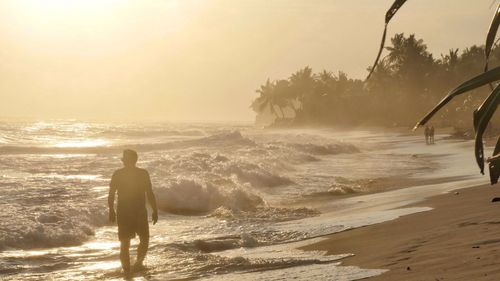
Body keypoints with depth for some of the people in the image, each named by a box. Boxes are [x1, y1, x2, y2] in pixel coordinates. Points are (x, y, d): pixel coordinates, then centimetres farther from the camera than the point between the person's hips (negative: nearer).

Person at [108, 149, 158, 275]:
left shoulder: (117, 174, -3)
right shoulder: (143, 173, -6)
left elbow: (111, 195, -1)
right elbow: (150, 194, -6)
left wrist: (111, 211, 11)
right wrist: (155, 211, 2)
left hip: (122, 213, 1)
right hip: (140, 212, -1)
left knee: (124, 242, 11)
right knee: (144, 239, 17)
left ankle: (126, 268, 6)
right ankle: (138, 263, 4)